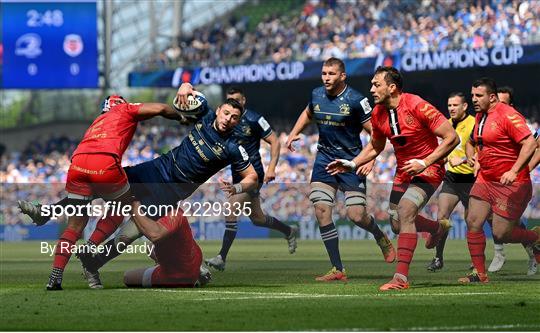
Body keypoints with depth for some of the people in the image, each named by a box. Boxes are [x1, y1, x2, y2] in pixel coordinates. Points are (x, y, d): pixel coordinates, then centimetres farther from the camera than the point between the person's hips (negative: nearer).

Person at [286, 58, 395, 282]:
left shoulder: (355, 100, -14)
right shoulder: (316, 95, 3)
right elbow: (308, 114, 26)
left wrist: (371, 159, -22)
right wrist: (294, 133, 14)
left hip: (351, 160, -5)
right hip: (324, 158, 5)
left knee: (356, 216, -9)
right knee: (322, 211, -9)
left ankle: (381, 238, 29)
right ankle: (337, 270, -3)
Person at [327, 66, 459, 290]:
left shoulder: (417, 106, -23)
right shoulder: (378, 114, -1)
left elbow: (451, 138, -21)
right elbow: (375, 147, 17)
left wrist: (425, 163, -27)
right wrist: (352, 164, 3)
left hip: (428, 170, -8)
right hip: (403, 171, 8)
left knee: (405, 211, -27)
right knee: (398, 225, 11)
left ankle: (401, 277, -26)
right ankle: (438, 227, 44)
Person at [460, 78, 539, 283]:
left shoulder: (507, 115, -16)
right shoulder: (480, 116, 11)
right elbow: (471, 141, 31)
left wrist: (514, 171, -31)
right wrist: (470, 156, 9)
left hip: (511, 184, -8)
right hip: (485, 180, 8)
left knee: (500, 234, -8)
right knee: (473, 223, -3)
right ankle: (479, 273, 5)